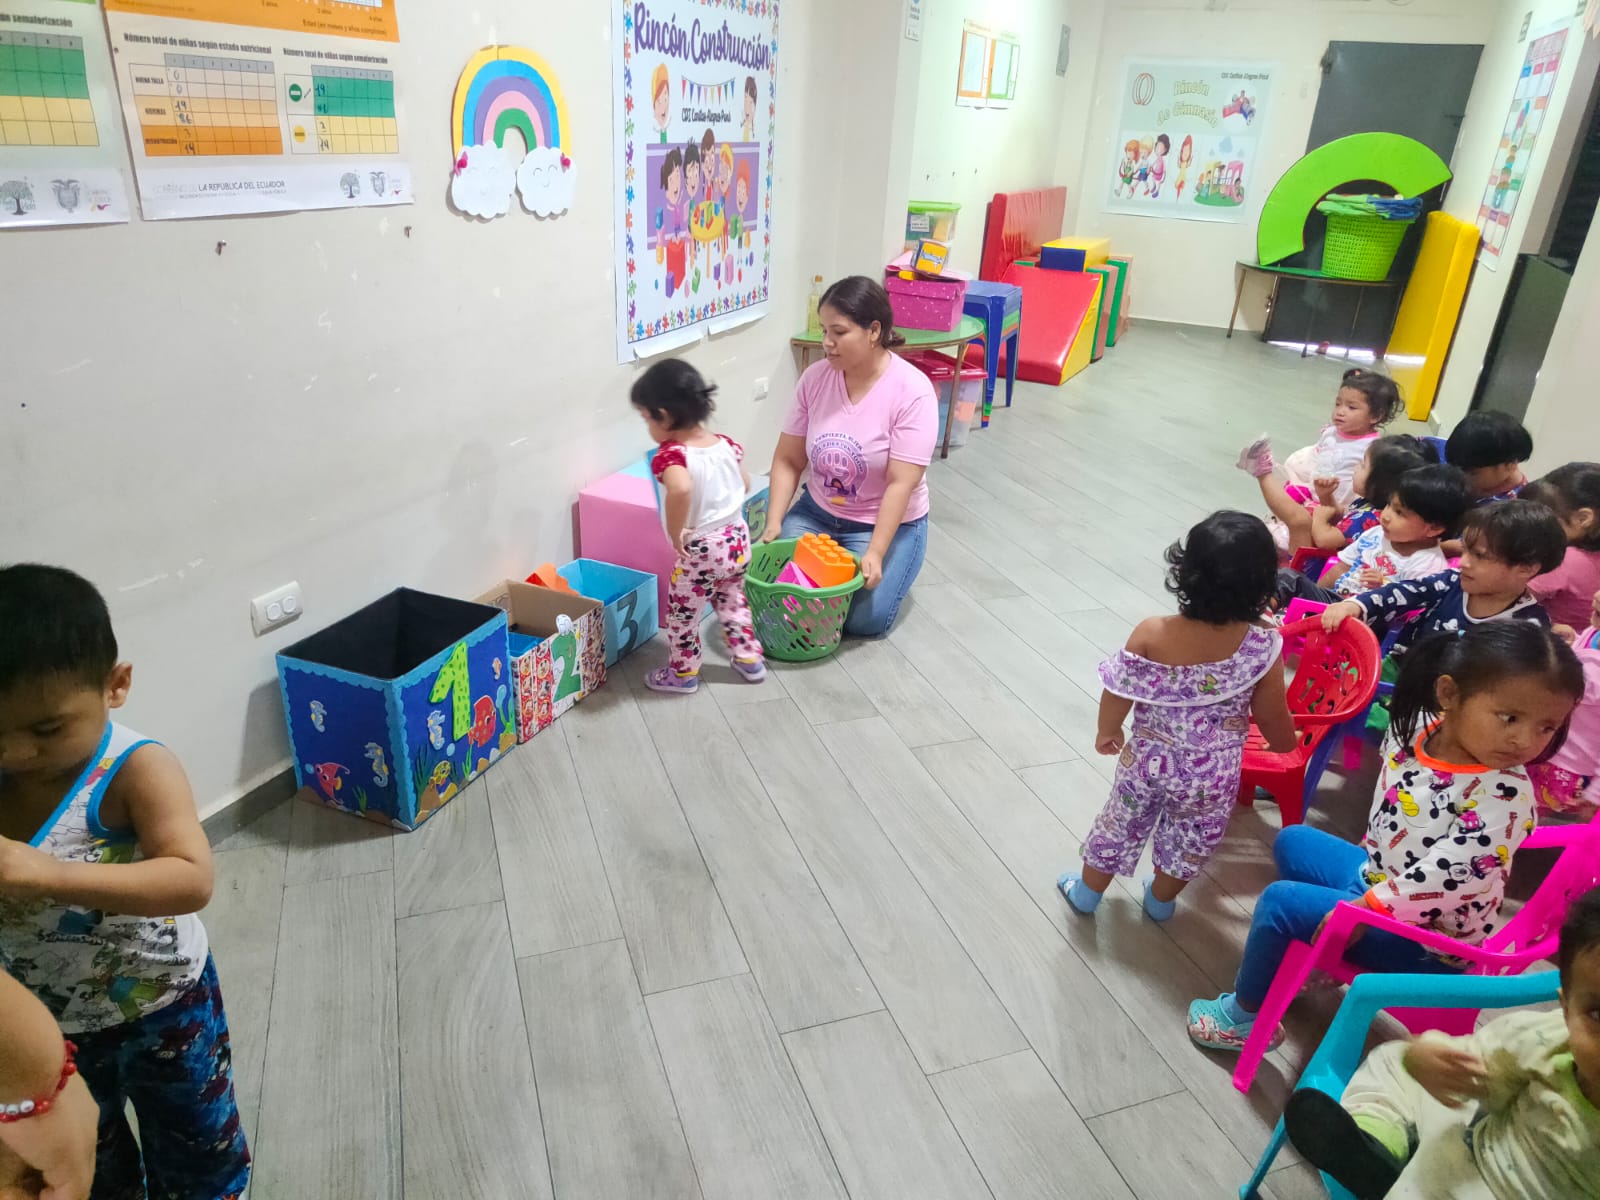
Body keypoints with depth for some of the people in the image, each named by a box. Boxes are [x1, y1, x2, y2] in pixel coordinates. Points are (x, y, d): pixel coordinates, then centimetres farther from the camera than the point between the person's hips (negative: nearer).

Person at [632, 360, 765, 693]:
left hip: (701, 552, -7)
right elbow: (745, 486, 12)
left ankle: (683, 673, 30)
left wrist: (675, 534, -30)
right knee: (732, 602, 28)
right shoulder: (726, 444, -3)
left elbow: (681, 489, -45)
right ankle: (750, 659, 38)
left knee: (681, 614, 15)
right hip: (737, 540, 7)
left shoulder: (672, 454, -24)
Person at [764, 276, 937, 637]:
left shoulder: (912, 391, -21)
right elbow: (788, 460, -3)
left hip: (887, 523, -4)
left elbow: (901, 484, -23)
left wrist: (875, 554, -29)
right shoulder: (814, 378, -8)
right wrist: (774, 522, -14)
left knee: (863, 619, -16)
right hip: (816, 513, 4)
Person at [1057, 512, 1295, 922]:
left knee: (1120, 823, 25)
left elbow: (1118, 693, -14)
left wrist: (1107, 731, 7)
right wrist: (1285, 743, 14)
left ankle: (1086, 891, 46)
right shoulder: (1263, 648, -24)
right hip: (1212, 774, 0)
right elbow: (1272, 718, -10)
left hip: (1148, 759, 0)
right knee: (1190, 840, 28)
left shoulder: (1151, 634, -26)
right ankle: (1161, 899, 50)